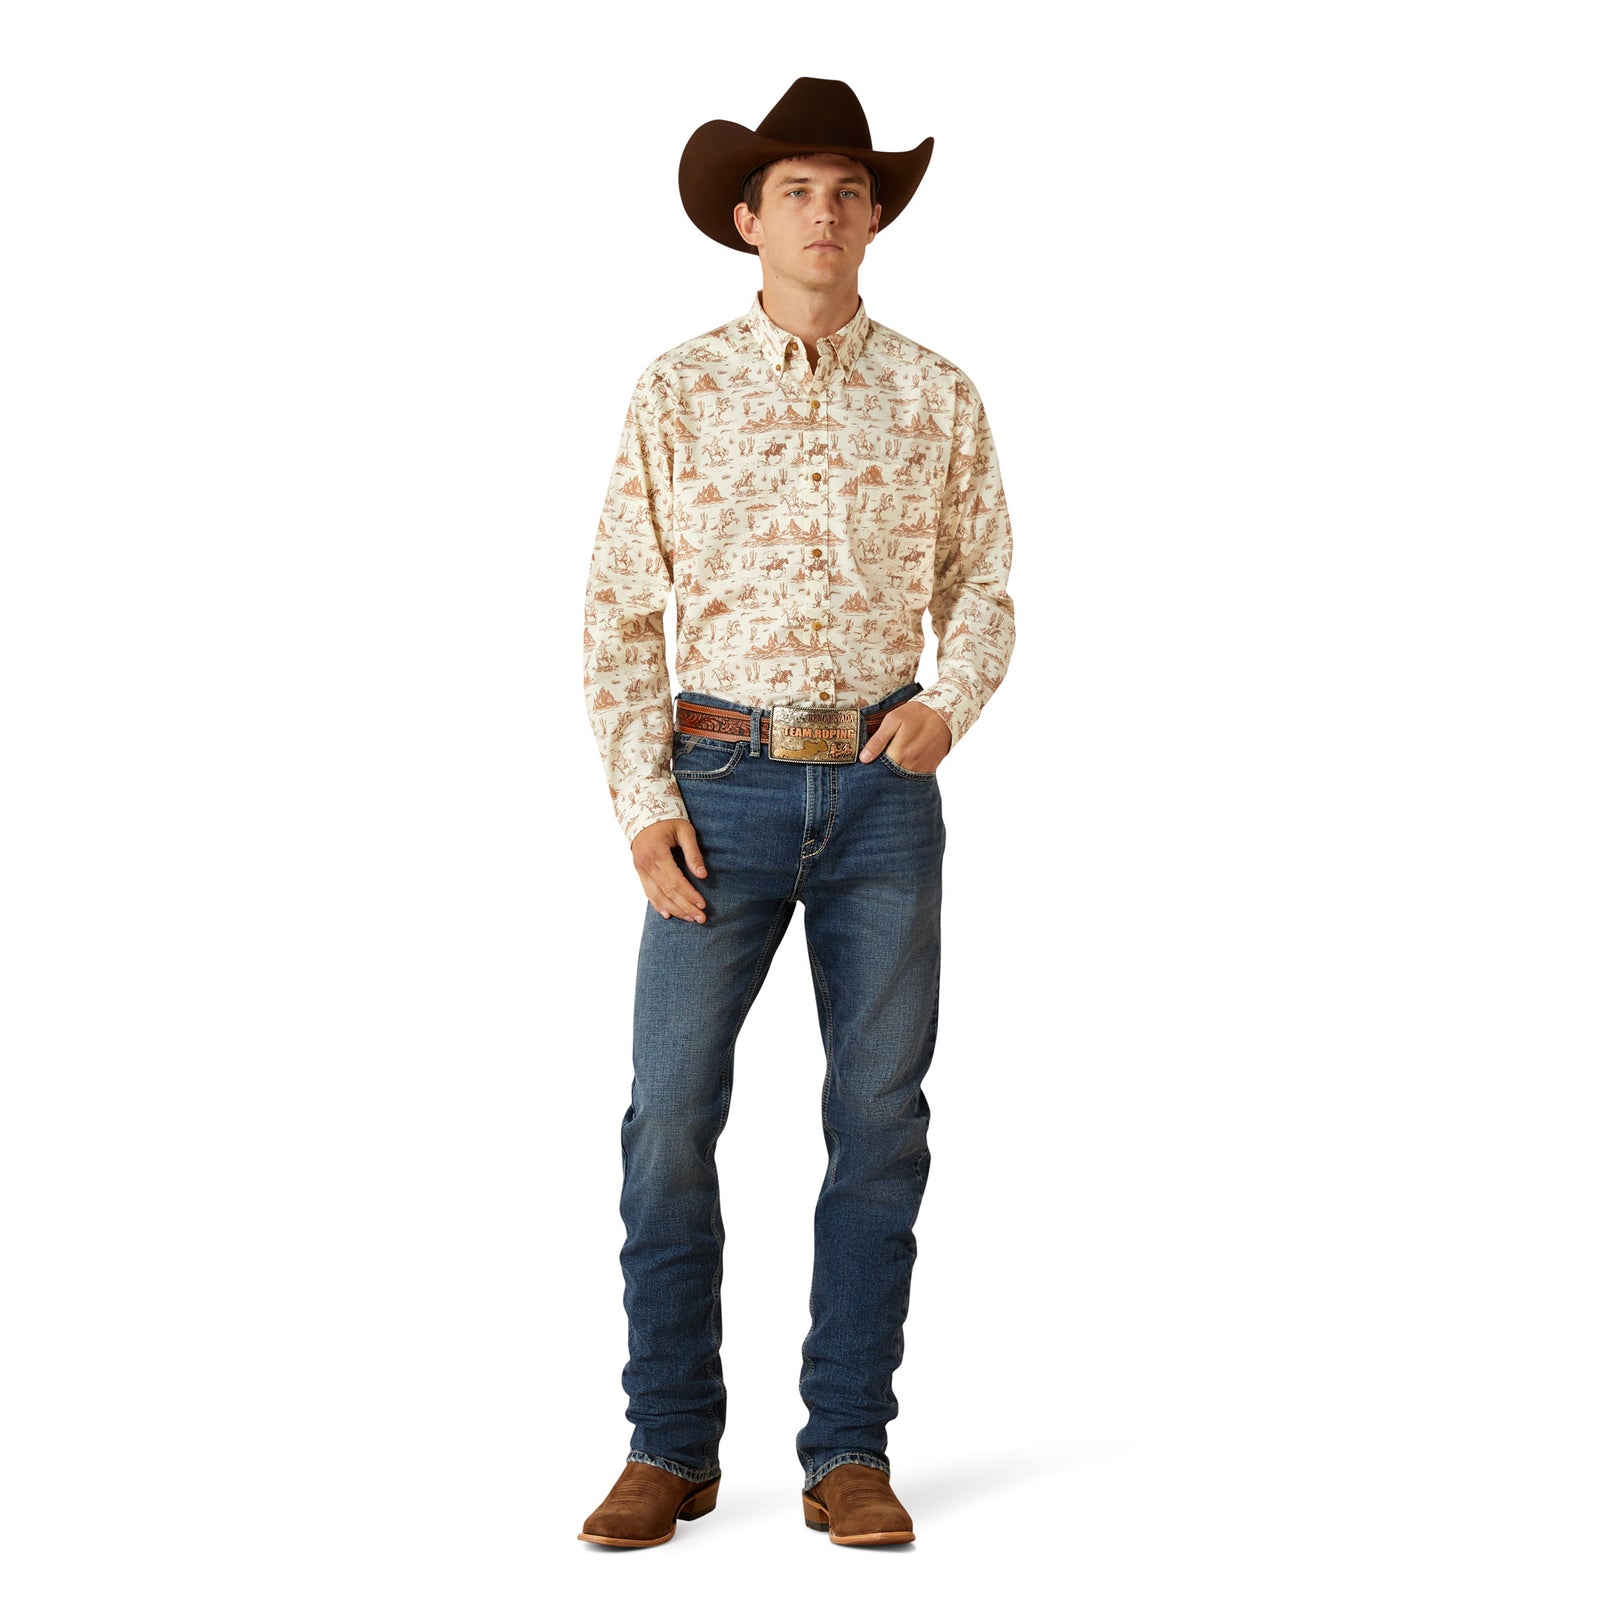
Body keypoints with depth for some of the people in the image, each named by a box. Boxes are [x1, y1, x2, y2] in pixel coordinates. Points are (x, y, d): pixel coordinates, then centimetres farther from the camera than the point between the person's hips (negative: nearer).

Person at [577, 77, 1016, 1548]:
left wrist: (949, 706, -12)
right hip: (724, 781, -1)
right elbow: (622, 612, 2)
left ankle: (850, 1453, 13)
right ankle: (671, 1450, 10)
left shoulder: (939, 399, 6)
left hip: (885, 790, 1)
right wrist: (644, 806, -8)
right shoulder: (678, 393, 2)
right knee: (673, 1108, -4)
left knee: (879, 1118, 2)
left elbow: (982, 591, 10)